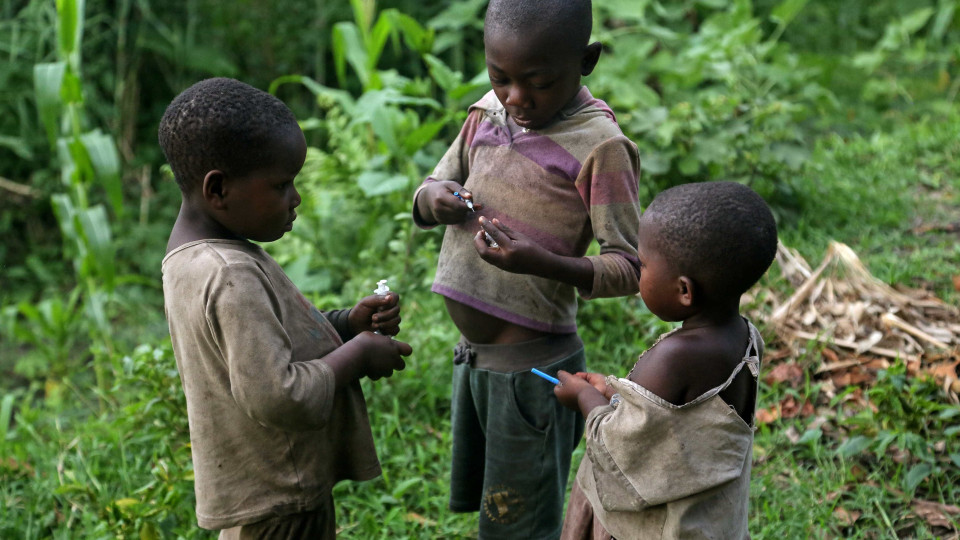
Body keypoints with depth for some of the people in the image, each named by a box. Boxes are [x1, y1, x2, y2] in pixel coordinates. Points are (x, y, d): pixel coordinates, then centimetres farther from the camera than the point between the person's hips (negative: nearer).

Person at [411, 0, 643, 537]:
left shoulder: (600, 146, -17)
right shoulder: (488, 112, 2)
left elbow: (629, 267, -17)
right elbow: (426, 195, 14)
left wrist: (542, 263, -34)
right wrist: (438, 198, -11)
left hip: (531, 369, -7)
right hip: (472, 356, 7)